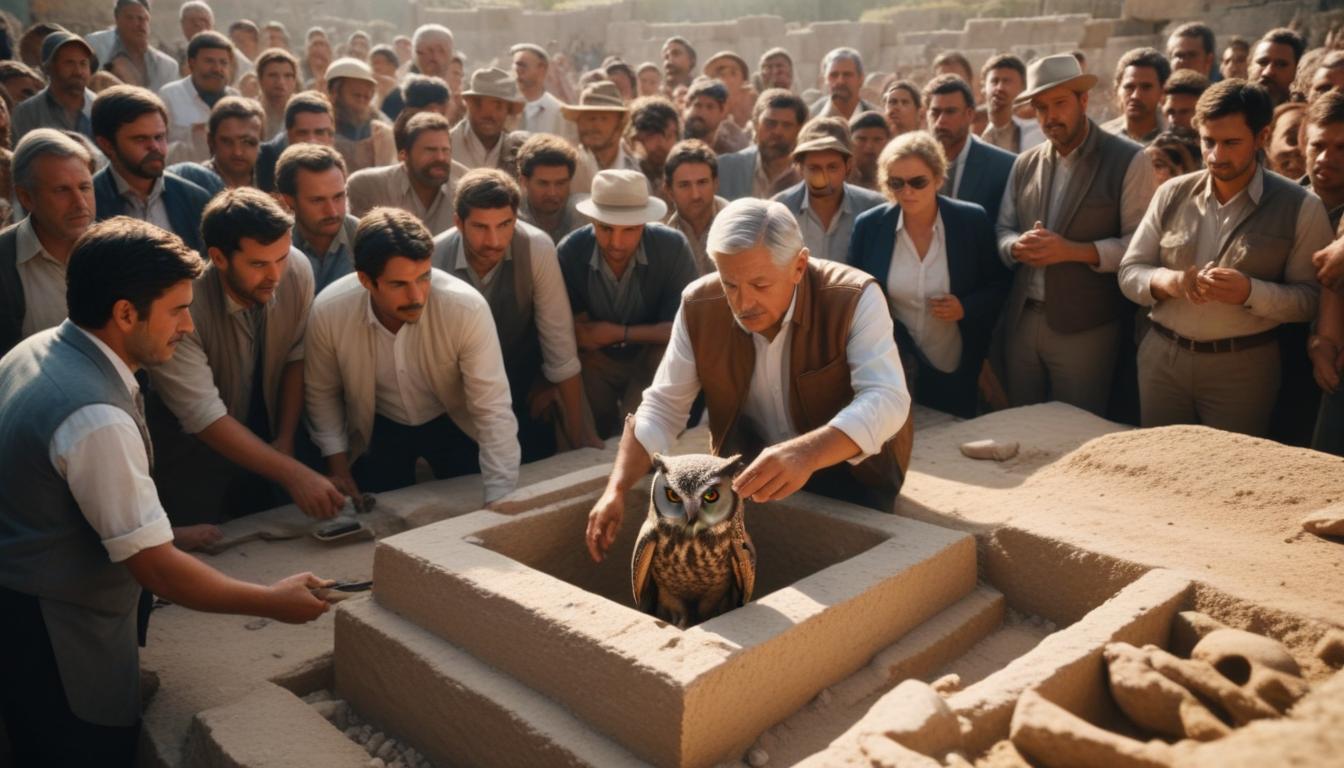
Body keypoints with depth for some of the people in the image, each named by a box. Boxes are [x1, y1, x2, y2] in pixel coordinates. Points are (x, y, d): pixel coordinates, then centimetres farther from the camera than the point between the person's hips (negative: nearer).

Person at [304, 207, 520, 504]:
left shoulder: (468, 308, -34)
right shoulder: (328, 313, -26)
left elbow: (493, 410, -31)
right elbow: (322, 393, -5)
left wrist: (499, 500, -35)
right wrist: (338, 466, -4)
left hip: (453, 424, -1)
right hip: (379, 429, 1)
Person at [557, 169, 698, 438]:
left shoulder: (672, 247, -23)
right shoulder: (570, 252, -19)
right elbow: (580, 336, -9)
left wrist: (620, 333, -18)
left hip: (652, 358, -1)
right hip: (595, 361, 1)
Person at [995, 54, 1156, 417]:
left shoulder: (1129, 161, -4)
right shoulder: (1024, 163, 11)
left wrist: (1072, 250, -20)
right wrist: (1018, 246, -9)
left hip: (1085, 327, -5)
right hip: (1021, 320, 5)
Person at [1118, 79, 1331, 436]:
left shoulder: (1300, 207, -4)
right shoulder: (1172, 194, 3)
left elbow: (1311, 298, -7)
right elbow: (1129, 272, 4)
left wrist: (1250, 292, -24)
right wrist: (1168, 280, -17)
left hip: (1243, 366, -2)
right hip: (1161, 357, 3)